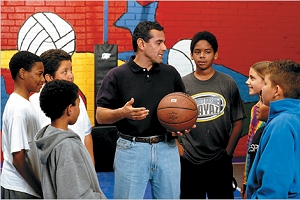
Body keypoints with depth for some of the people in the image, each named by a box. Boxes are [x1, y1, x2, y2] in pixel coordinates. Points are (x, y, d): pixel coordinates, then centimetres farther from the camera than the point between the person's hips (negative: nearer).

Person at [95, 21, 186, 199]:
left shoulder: (170, 73, 8)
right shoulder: (117, 75, -3)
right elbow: (100, 116, -4)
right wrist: (123, 113, -23)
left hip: (167, 148, 4)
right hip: (131, 149, -3)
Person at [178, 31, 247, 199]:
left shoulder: (228, 84, 0)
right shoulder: (182, 84, 0)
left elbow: (238, 122, 3)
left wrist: (228, 151, -3)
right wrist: (179, 149, -6)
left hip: (220, 161, 0)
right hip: (190, 161, 0)